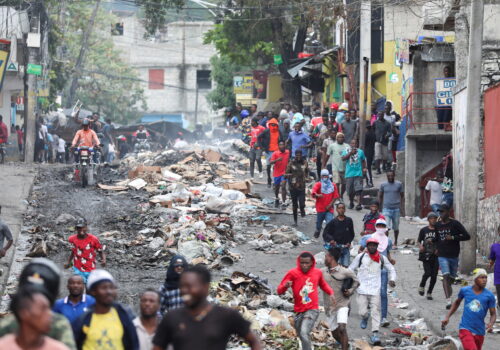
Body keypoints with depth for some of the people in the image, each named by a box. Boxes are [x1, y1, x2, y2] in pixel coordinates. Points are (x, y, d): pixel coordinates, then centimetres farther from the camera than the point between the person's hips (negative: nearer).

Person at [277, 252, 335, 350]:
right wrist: (285, 286, -30)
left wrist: (331, 293, 6)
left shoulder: (318, 272, 0)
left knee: (304, 333, -26)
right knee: (302, 336, 19)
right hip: (299, 311, 2)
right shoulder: (292, 273, -7)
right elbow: (279, 291, -8)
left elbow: (323, 284, 23)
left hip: (312, 310, -2)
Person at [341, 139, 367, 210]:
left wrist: (364, 168, 7)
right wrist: (351, 153, -18)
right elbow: (343, 158, -11)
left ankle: (359, 204, -20)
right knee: (350, 191, 7)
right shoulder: (346, 151, 6)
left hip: (358, 174, -1)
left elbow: (363, 161, 22)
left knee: (358, 189, -14)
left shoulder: (360, 152, 11)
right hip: (349, 174, 1)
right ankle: (351, 203, 29)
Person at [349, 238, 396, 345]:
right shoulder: (360, 257, 3)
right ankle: (365, 317, 30)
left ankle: (375, 334, -5)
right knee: (362, 312, -6)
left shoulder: (382, 258, 6)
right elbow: (351, 269, 11)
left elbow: (391, 269, 18)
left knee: (375, 312, -7)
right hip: (362, 289, 0)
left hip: (375, 290, 0)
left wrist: (392, 279, 0)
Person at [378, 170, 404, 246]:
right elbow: (380, 196, 12)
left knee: (396, 227, 11)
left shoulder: (399, 184, 2)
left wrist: (402, 208, 1)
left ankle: (395, 242, 28)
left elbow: (402, 196, 7)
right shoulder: (383, 185, 3)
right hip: (386, 209, -1)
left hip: (396, 209, 1)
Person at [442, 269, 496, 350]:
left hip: (479, 332, 2)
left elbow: (493, 314, 3)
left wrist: (491, 324, -18)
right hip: (465, 329, -2)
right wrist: (447, 317, 15)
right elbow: (457, 303, 20)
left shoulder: (489, 295, -2)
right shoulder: (465, 290, 0)